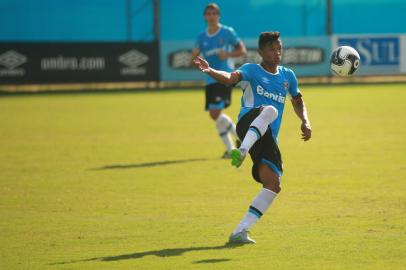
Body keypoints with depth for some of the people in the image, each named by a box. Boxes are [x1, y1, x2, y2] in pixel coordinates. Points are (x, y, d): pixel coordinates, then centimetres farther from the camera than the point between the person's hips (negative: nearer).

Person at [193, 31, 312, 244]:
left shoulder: (287, 76, 21)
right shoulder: (252, 70, 6)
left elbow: (297, 99, 40)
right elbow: (230, 78, -15)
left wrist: (305, 122, 21)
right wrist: (210, 71, -37)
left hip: (269, 139, 5)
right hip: (248, 125, -5)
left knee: (273, 184, -11)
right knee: (269, 110, -38)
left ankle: (240, 232, -8)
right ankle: (242, 151, -56)